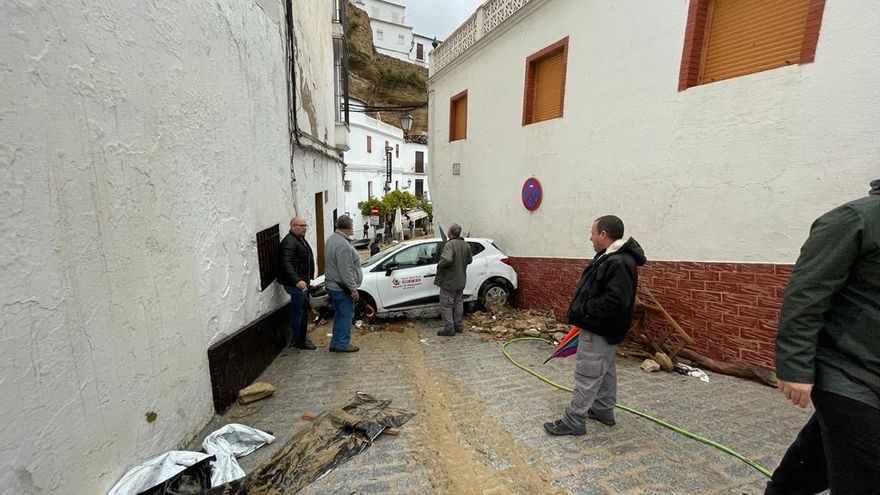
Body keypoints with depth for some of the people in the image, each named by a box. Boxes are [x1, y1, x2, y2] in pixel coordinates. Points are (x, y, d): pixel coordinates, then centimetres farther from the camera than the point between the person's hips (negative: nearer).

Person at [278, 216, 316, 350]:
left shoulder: (300, 239, 17)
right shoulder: (289, 241, -17)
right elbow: (286, 263, -28)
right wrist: (297, 280, -37)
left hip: (302, 281, 10)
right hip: (296, 283, -10)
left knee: (303, 310, 17)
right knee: (299, 311, -3)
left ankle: (302, 338, 30)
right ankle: (298, 341, 8)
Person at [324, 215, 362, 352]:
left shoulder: (331, 239, 7)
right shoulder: (344, 245, -25)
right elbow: (345, 271, -25)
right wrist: (353, 288, -20)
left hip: (332, 284, 10)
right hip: (342, 287, -10)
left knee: (339, 315, 19)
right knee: (346, 315, 4)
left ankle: (336, 343, 28)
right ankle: (342, 344, 14)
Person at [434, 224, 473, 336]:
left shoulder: (449, 245, -21)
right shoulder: (465, 245, 5)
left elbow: (447, 259, -36)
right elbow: (469, 260, 14)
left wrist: (439, 264, -17)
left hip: (449, 281, -8)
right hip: (461, 281, 8)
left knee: (446, 305, 2)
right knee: (458, 302, 19)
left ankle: (449, 329, 6)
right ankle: (458, 326, 28)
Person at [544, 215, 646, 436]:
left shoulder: (620, 263, -25)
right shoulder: (610, 256, 9)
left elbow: (615, 300, -32)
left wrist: (585, 311, -23)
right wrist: (584, 310, 9)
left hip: (599, 331, -11)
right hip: (601, 328, 11)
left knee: (587, 375, -2)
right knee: (605, 370, 22)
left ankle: (574, 421, 9)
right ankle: (604, 410, 38)